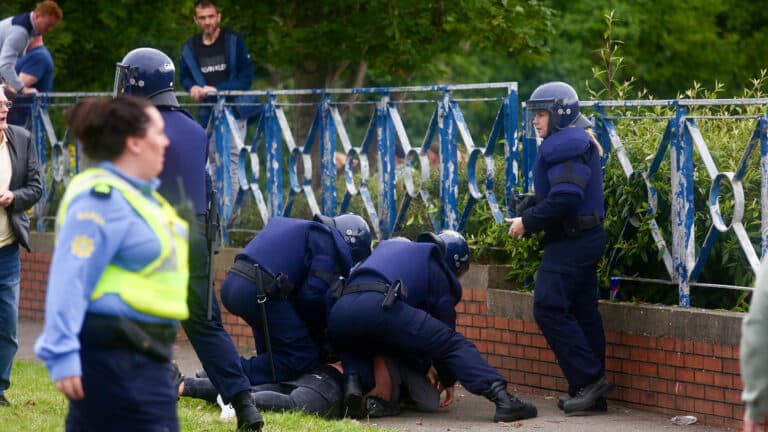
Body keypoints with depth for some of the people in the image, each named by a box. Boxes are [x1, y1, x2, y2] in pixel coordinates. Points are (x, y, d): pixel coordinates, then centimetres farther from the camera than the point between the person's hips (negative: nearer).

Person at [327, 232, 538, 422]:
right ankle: (501, 397, -13)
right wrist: (447, 379, 40)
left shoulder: (388, 246, 42)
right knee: (454, 344, 4)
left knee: (353, 349, 38)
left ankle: (354, 381, 5)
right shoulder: (437, 270, 25)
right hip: (383, 309, -5)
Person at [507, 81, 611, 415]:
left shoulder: (564, 145, -16)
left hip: (570, 242, -11)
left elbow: (564, 198, -25)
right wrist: (530, 221, 10)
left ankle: (589, 379, -12)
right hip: (585, 237, 11)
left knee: (549, 309, -10)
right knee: (583, 312, 11)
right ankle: (592, 393, 13)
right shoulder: (580, 142, 18)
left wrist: (527, 221, -15)